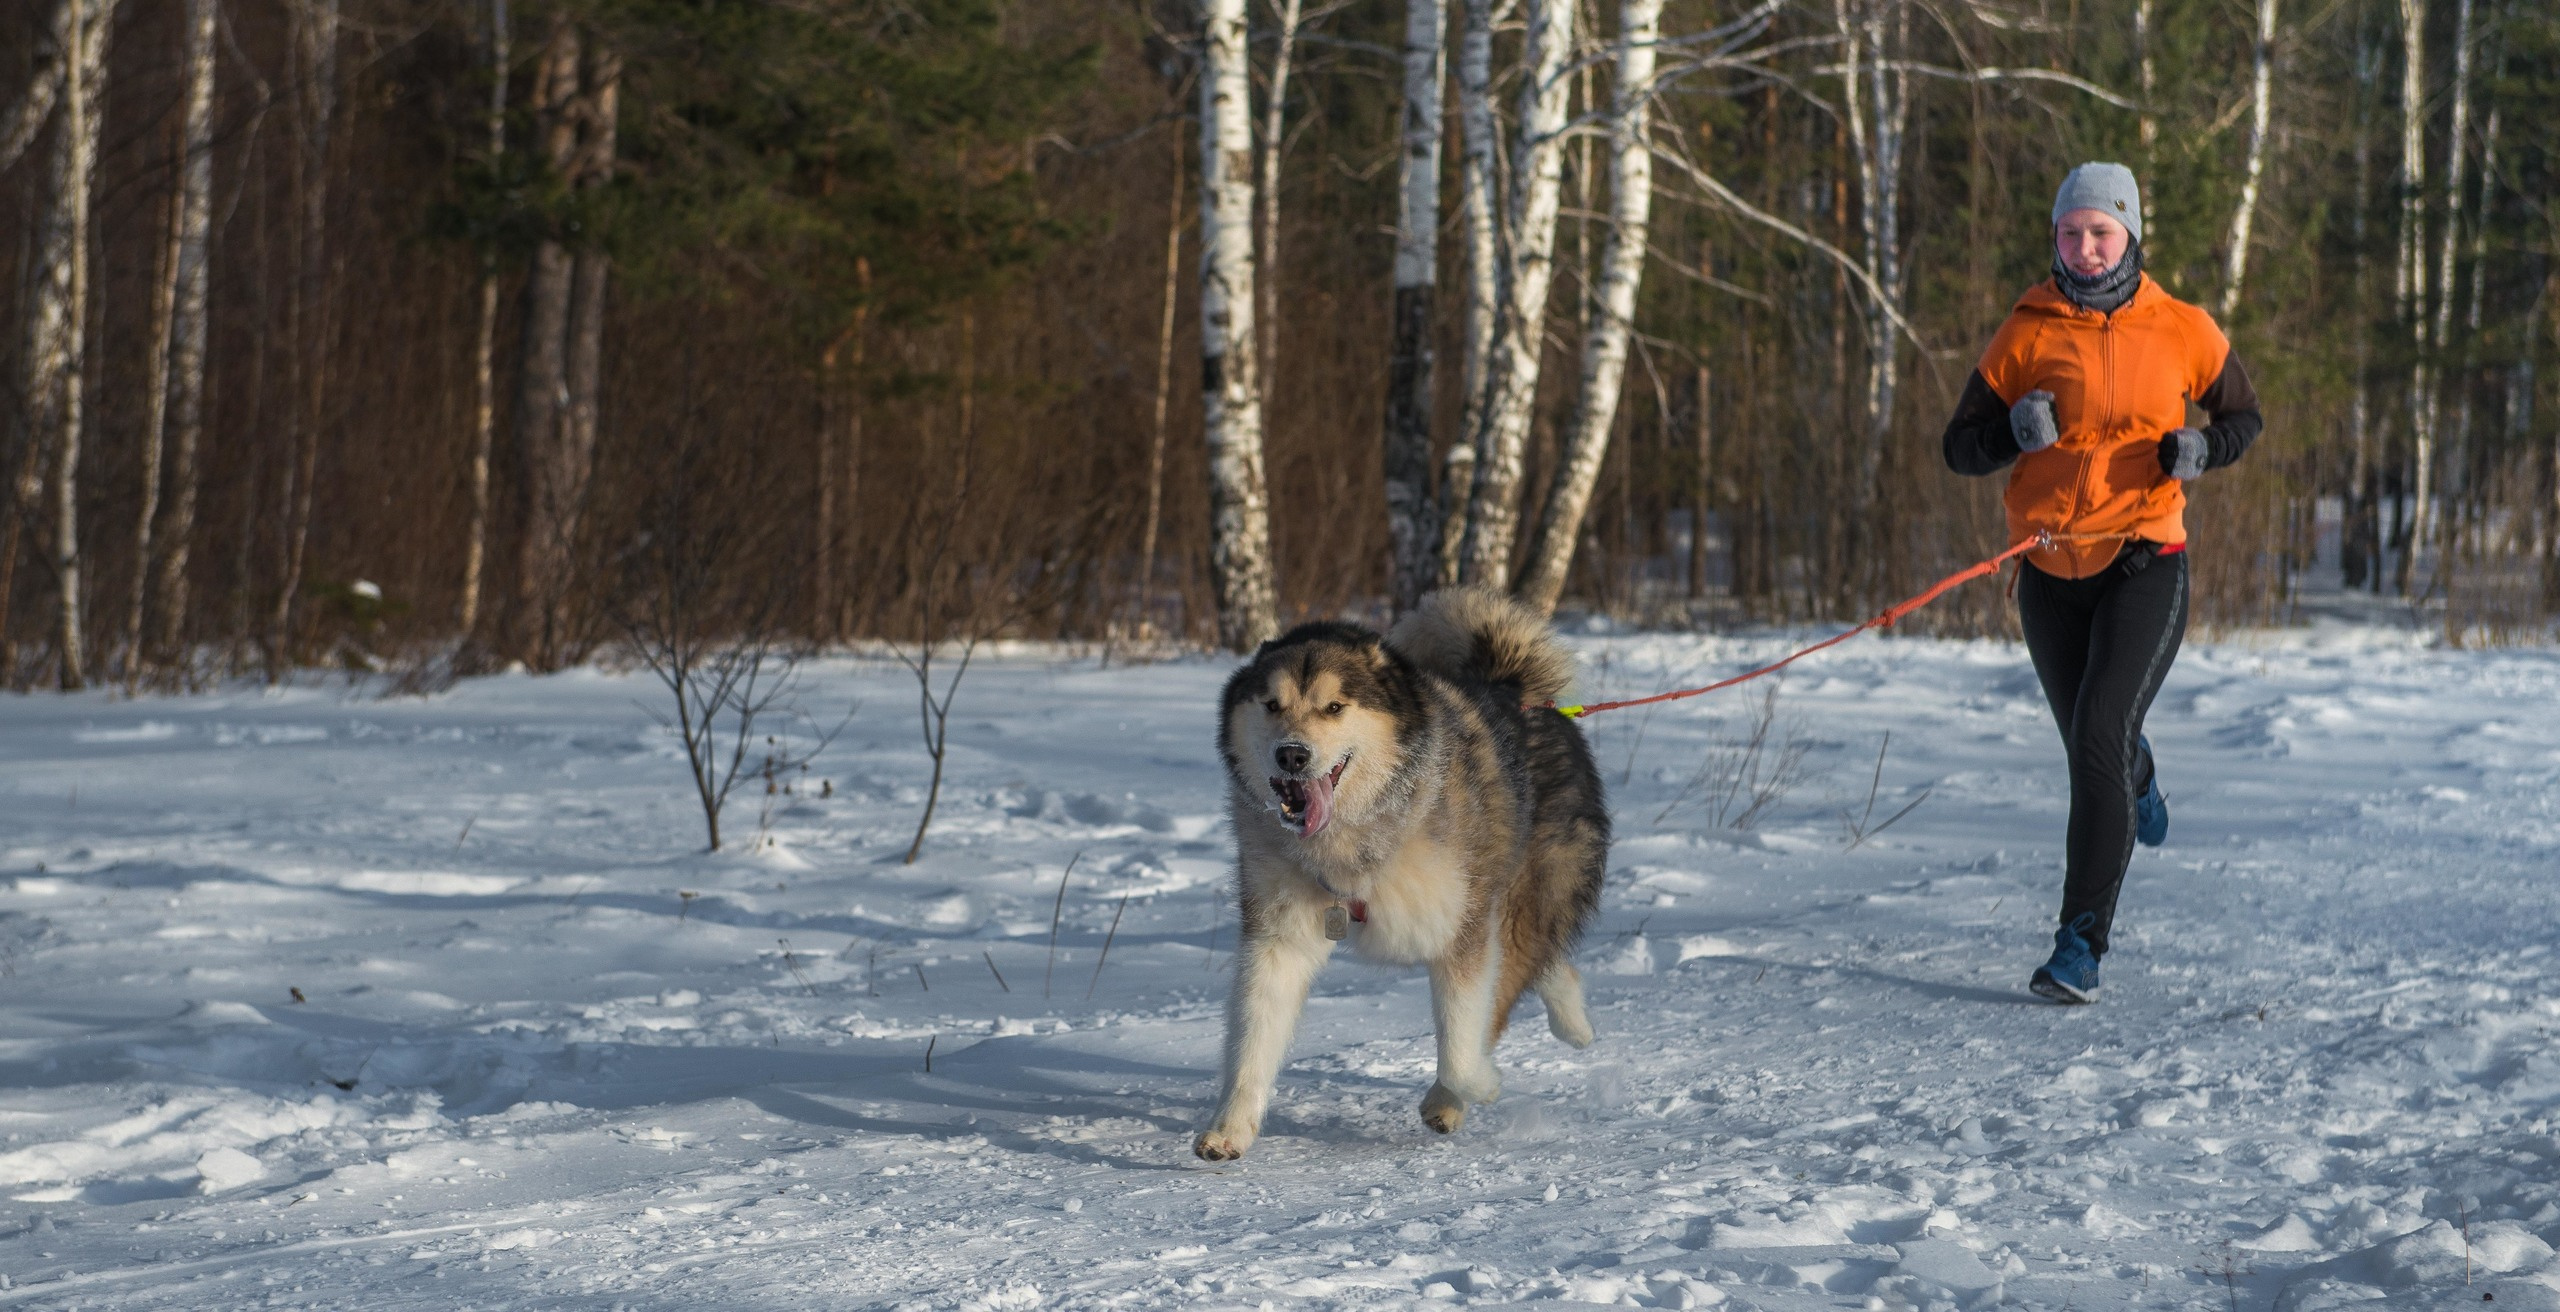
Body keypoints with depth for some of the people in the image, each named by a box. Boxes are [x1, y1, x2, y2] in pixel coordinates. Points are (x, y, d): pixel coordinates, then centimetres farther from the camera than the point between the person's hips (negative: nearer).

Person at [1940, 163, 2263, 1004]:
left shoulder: (2183, 331, 0)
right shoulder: (2027, 333, 0)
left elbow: (2243, 415, 15)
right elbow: (1960, 450, 2)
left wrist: (2202, 448, -7)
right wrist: (2014, 431, -20)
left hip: (2146, 564, -3)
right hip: (2053, 573, 3)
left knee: (2098, 738, -20)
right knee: (2093, 748, 19)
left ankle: (2082, 943, -18)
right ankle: (2139, 778, 59)